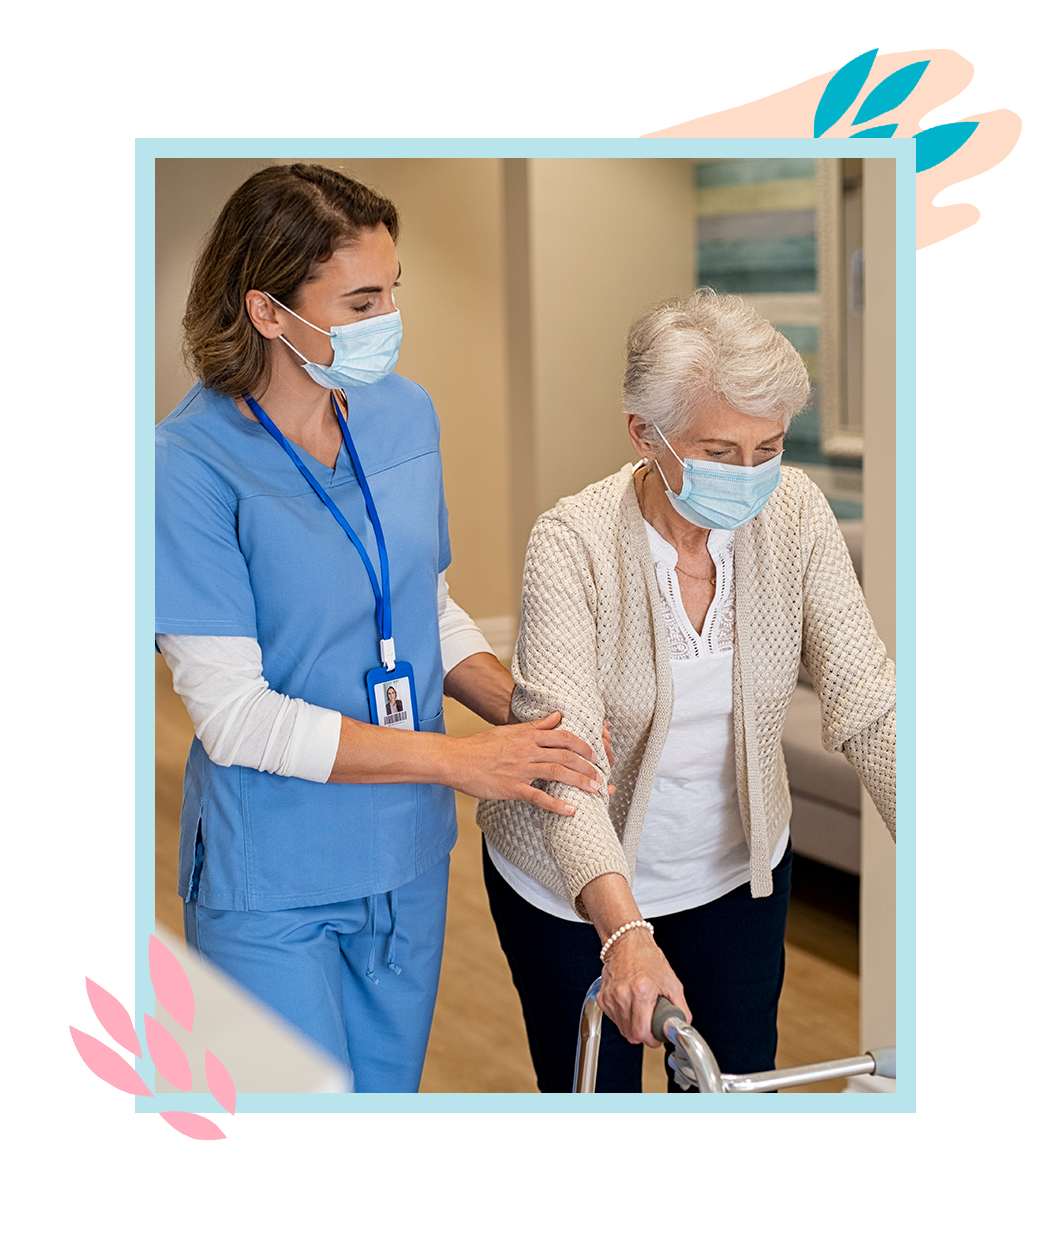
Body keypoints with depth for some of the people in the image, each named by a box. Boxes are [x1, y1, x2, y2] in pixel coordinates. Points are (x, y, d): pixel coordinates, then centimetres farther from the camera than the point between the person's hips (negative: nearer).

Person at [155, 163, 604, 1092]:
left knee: (392, 1083, 20)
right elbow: (233, 714, -21)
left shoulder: (405, 413, 1)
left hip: (408, 857, 6)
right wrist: (453, 758, -21)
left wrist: (528, 716, -6)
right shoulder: (193, 461, -19)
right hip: (271, 884, -6)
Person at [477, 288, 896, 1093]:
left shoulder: (795, 516, -15)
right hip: (577, 886, -3)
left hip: (736, 871, 3)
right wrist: (624, 932, -48)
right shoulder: (574, 543, -26)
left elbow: (867, 704, -19)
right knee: (593, 1091, 12)